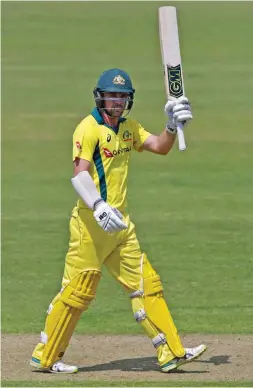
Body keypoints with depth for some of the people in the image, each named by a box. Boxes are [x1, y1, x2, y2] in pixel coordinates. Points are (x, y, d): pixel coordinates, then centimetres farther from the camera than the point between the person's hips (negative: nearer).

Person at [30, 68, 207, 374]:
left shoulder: (128, 128, 15)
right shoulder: (89, 128, -11)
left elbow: (160, 147, 12)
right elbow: (80, 173, -23)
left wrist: (173, 125, -8)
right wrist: (99, 207, -37)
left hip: (119, 222, 8)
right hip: (91, 222, -8)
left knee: (146, 283, 6)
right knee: (79, 289, -6)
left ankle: (171, 353, 7)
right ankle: (45, 357, 5)